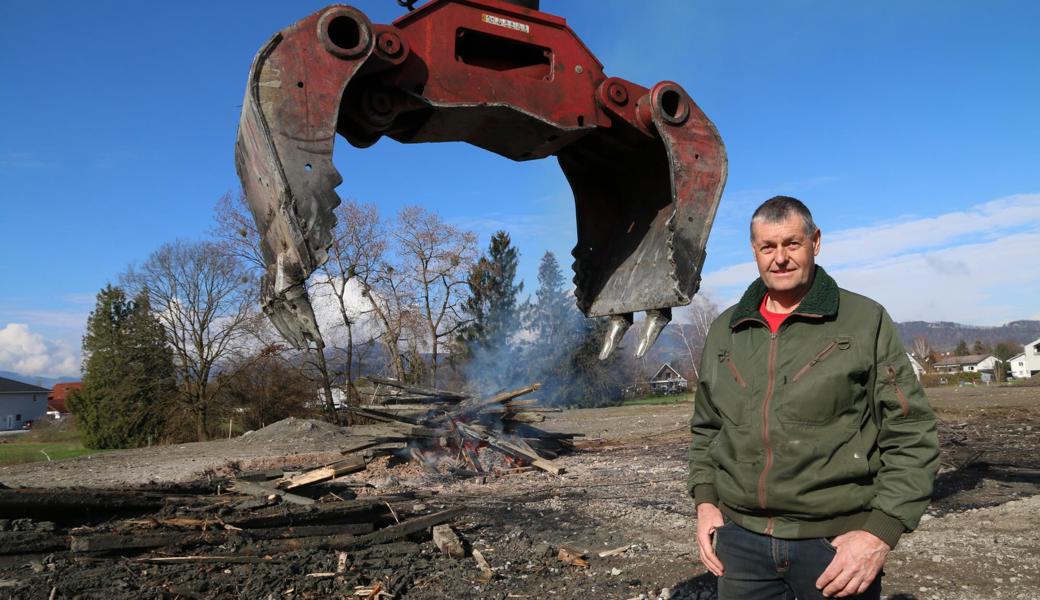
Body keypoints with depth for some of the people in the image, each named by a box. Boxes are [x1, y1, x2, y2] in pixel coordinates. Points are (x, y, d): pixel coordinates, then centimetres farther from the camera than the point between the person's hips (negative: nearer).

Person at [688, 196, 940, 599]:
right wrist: (704, 500, 3)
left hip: (837, 541, -3)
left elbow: (911, 435, -5)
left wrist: (881, 531, -13)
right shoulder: (724, 331, 8)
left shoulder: (866, 321, -3)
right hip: (741, 537, 3)